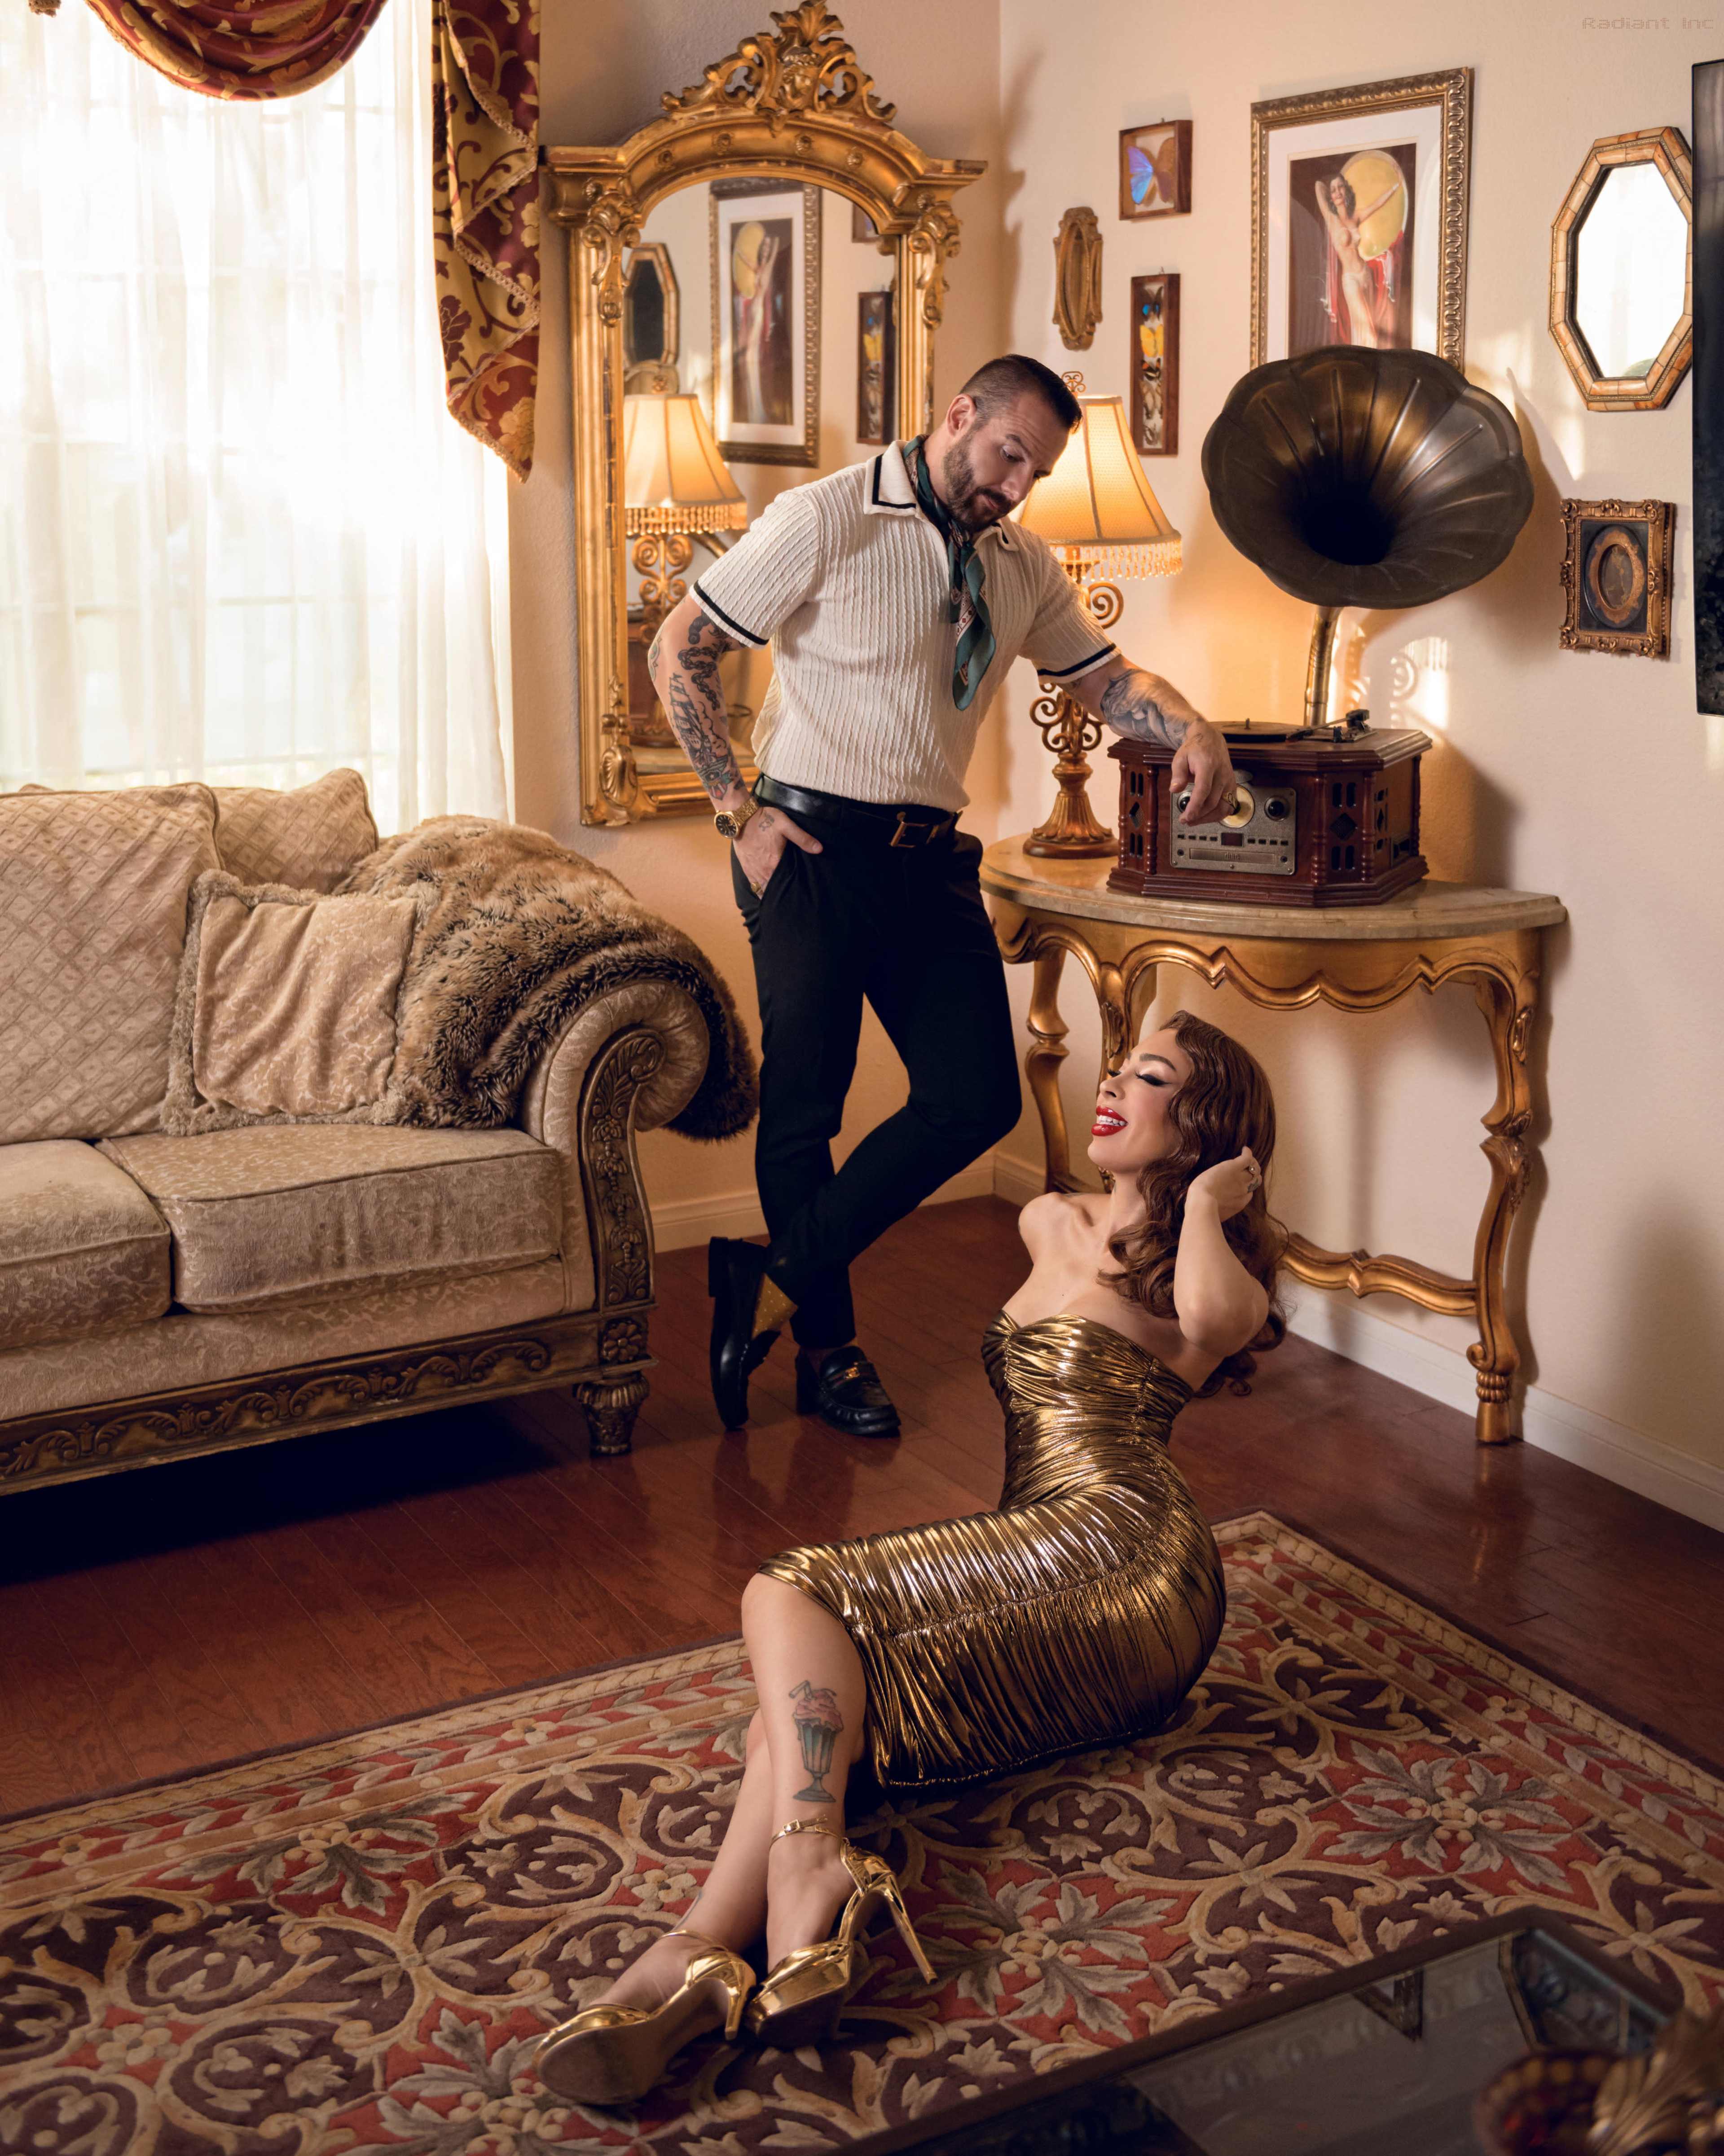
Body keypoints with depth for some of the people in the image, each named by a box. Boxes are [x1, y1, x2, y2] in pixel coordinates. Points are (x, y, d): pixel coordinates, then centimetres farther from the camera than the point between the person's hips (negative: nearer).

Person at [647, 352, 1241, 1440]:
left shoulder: (1023, 564, 13)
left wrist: (1193, 730, -9)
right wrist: (740, 810, -11)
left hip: (934, 860, 6)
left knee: (978, 1101, -1)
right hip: (815, 849, -6)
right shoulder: (825, 520, -6)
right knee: (805, 1105, 2)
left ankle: (775, 1281, 11)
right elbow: (678, 650, -6)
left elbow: (1105, 674, 13)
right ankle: (828, 1344, 20)